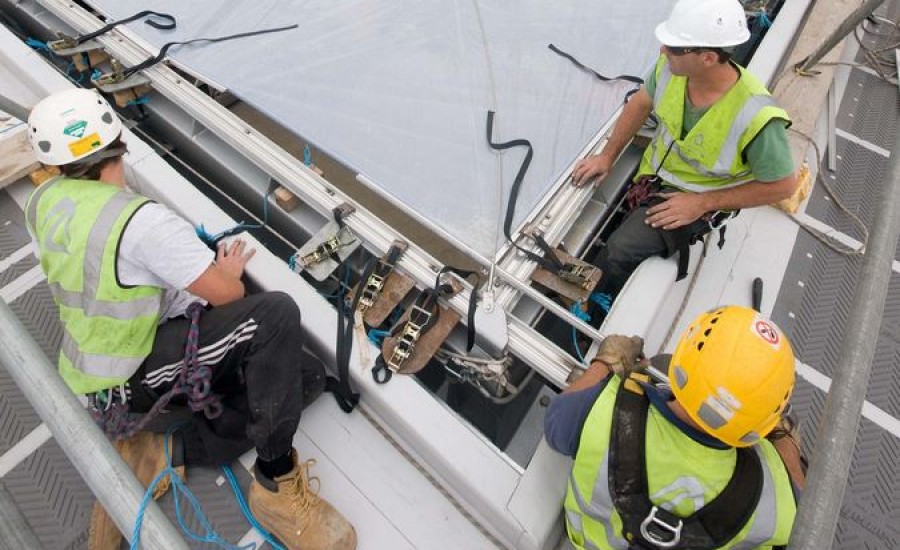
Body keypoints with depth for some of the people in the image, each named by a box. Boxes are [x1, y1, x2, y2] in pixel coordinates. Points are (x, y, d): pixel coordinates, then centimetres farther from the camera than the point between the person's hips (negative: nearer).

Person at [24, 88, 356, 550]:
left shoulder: (41, 202, 0)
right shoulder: (143, 221, -26)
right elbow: (228, 295, -21)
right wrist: (230, 269, 1)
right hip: (137, 376, -7)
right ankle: (276, 481, -14)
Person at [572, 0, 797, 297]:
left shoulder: (755, 116, -29)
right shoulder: (671, 67, -17)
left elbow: (783, 184, -15)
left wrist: (702, 203, -19)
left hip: (700, 198, -6)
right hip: (654, 173, 6)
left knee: (620, 251, -24)